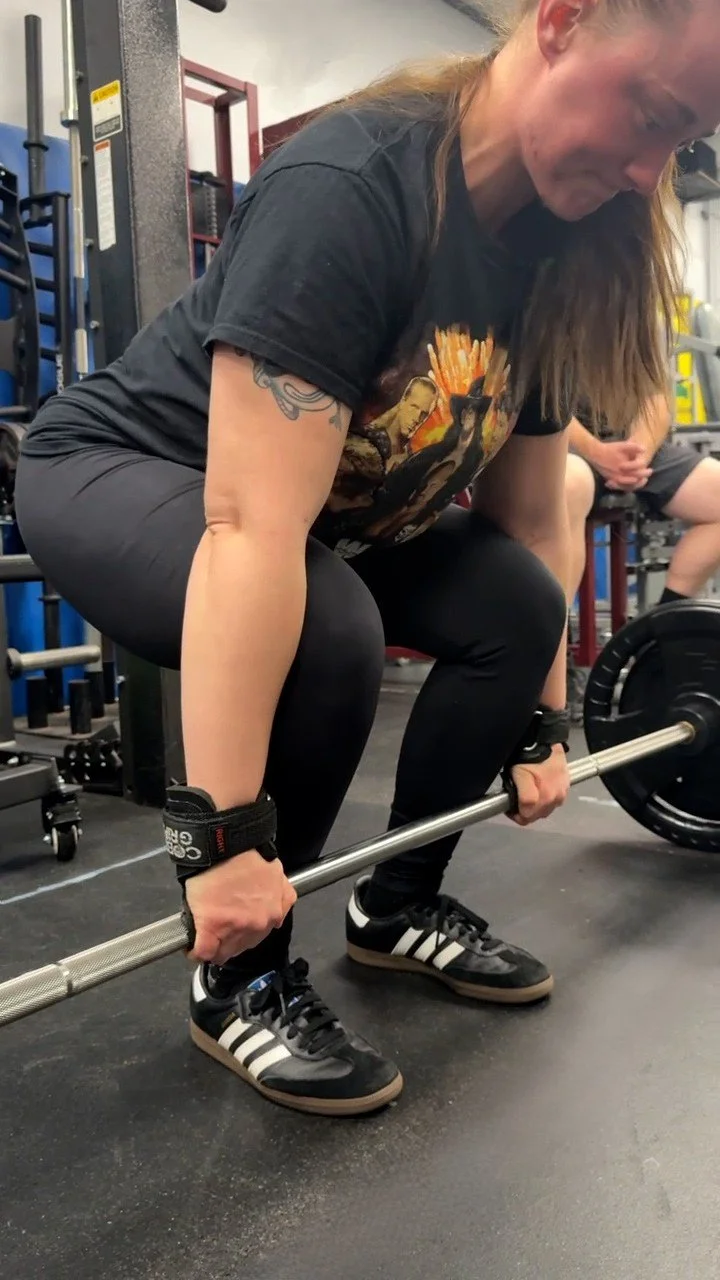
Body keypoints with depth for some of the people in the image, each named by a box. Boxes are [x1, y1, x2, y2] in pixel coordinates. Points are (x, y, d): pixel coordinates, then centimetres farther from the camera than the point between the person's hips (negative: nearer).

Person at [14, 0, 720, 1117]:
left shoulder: (554, 246, -6)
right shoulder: (351, 188, -31)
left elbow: (529, 516, 0)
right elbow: (252, 528, -38)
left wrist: (542, 723, 4)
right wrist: (223, 834, -37)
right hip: (118, 471, -7)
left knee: (516, 609, -7)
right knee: (325, 636, -33)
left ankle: (399, 905, 11)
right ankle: (240, 980, -9)